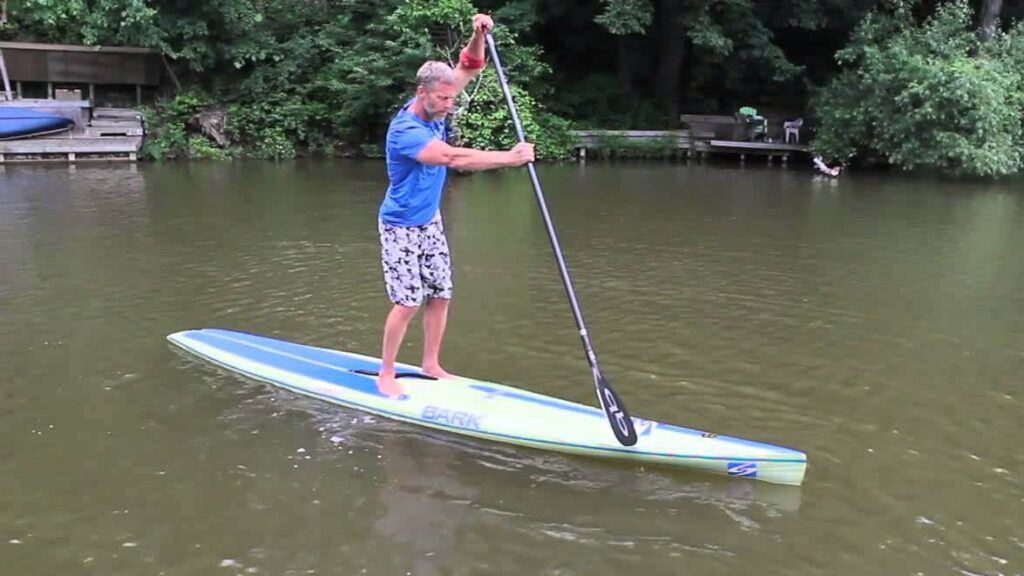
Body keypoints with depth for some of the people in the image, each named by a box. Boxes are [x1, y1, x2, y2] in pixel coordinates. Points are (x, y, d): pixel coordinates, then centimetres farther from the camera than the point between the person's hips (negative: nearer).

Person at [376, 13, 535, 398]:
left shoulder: (433, 109, -3)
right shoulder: (404, 130, -27)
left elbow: (469, 68, 1)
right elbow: (455, 158, -38)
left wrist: (478, 36, -19)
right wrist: (511, 157, -36)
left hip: (430, 222, 8)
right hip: (401, 228, -8)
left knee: (440, 296, 8)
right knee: (408, 303, -8)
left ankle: (431, 364, 23)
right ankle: (385, 375, 8)